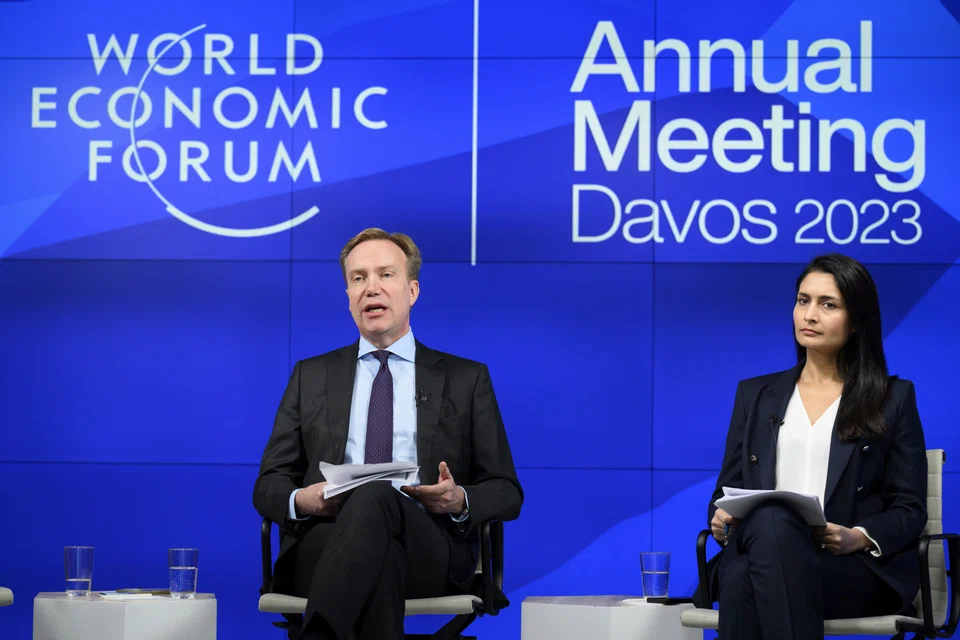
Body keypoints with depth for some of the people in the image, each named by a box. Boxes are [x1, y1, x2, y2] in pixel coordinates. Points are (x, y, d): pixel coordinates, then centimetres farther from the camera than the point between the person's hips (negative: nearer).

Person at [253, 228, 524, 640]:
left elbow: (506, 493, 15)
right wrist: (300, 500, -9)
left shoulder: (467, 379, 17)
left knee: (375, 496, -38)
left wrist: (460, 501, -10)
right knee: (380, 560, -39)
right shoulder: (310, 376, 22)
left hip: (429, 549, -1)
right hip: (324, 540, 1)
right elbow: (268, 486, 18)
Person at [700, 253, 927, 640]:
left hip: (859, 568, -2)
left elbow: (910, 508, 7)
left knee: (774, 524, -38)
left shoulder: (894, 398, 12)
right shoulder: (756, 394, 21)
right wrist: (722, 520, -6)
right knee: (739, 580, -38)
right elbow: (728, 489, 19)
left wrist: (860, 538, -14)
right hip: (760, 553, 3)